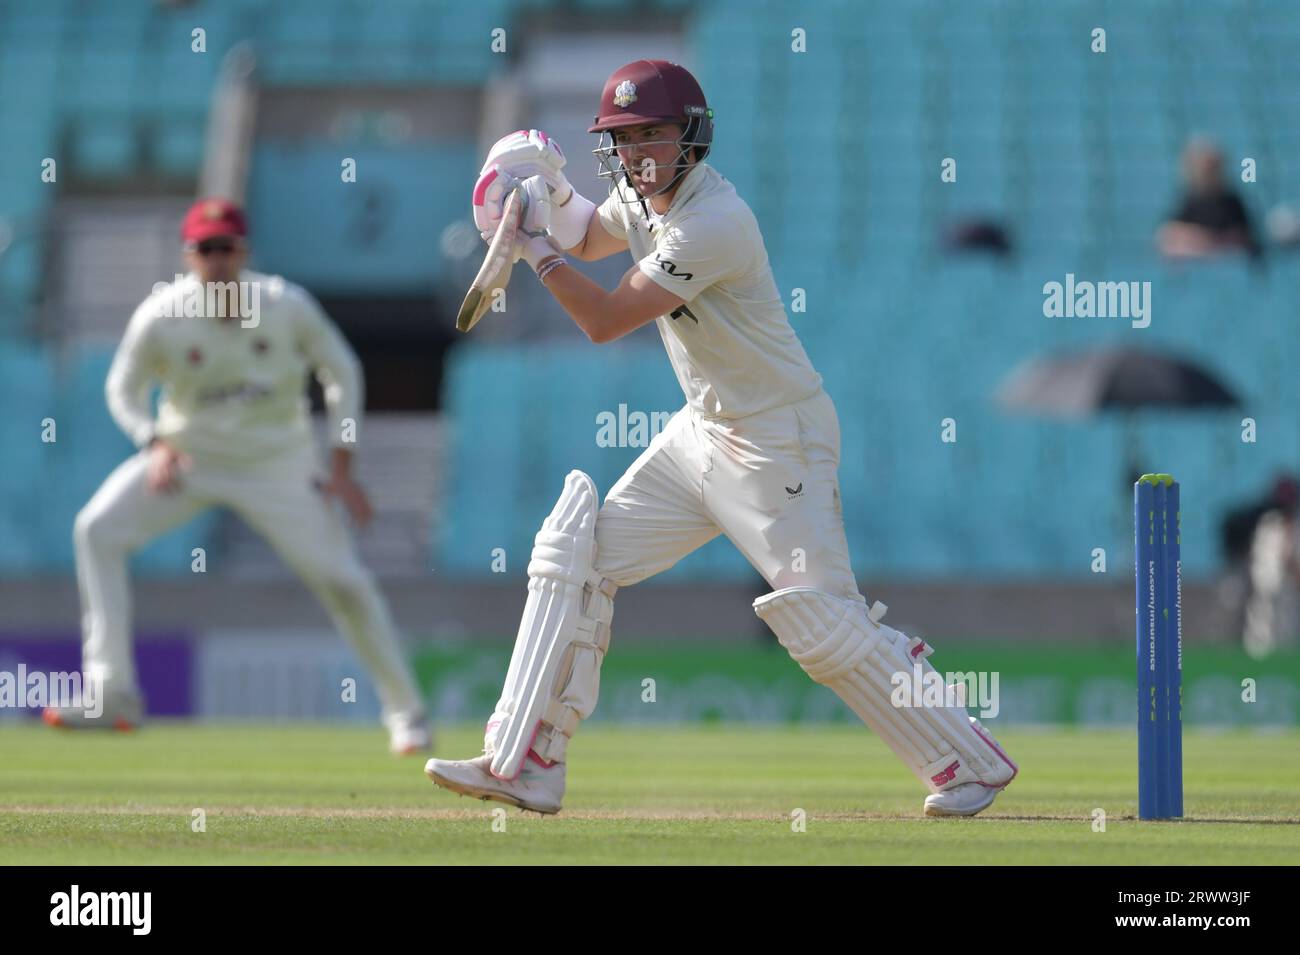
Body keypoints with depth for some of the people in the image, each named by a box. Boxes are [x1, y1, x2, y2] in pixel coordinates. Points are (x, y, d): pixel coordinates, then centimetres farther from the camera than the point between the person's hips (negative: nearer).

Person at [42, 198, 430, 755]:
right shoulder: (161, 317, -18)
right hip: (189, 454, 1)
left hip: (277, 463, -1)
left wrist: (341, 468, -8)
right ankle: (113, 693, -13)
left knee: (343, 581, -8)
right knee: (97, 530, -17)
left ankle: (405, 711, 11)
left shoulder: (287, 307, -19)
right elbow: (125, 388, -1)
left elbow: (342, 372, -4)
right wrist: (156, 443, -20)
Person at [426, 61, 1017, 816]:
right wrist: (553, 200, 3)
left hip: (781, 441, -9)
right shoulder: (643, 197, 4)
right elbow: (587, 239, 25)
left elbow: (606, 321, -25)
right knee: (578, 558, 3)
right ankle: (527, 766, 5)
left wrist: (534, 246, -18)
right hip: (704, 433, 9)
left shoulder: (712, 222, -24)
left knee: (823, 621, -13)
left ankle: (972, 762, -1)